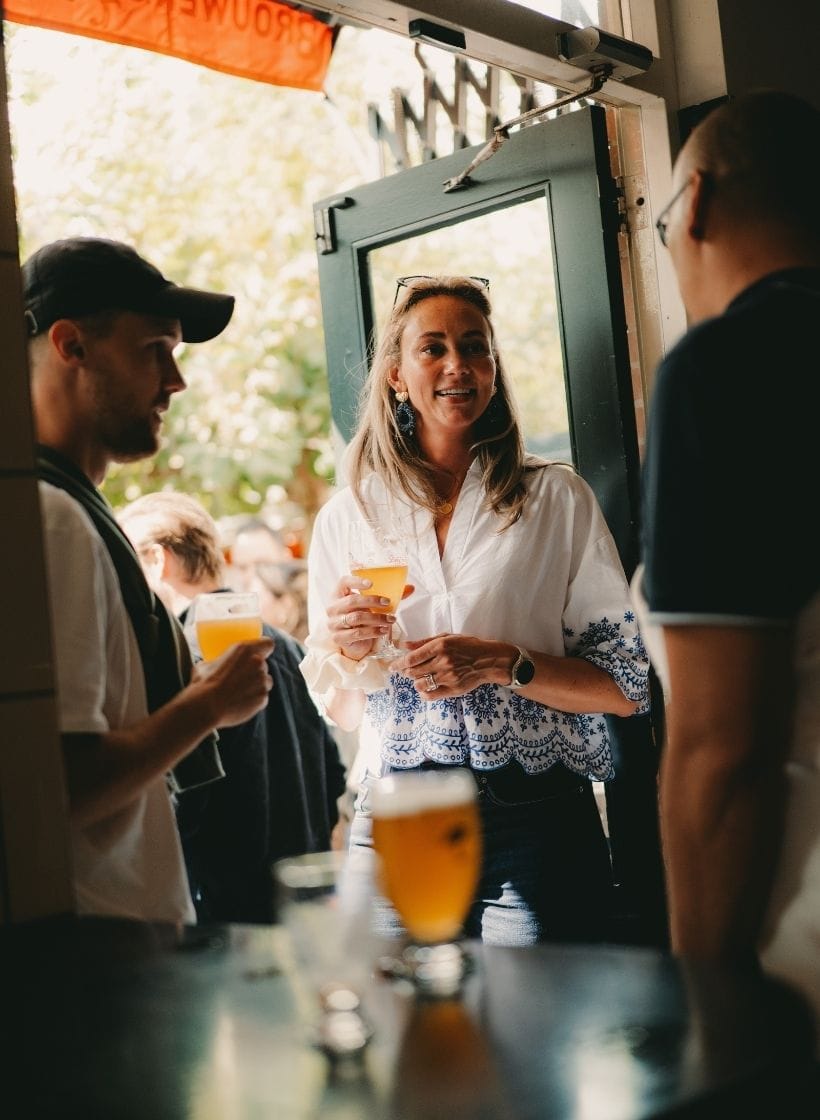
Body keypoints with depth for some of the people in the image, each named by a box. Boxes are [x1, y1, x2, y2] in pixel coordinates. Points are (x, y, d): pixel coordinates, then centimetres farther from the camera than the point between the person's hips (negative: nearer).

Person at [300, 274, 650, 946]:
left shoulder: (556, 498, 1)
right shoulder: (347, 517, 7)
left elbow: (628, 686, -2)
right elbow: (343, 712, 12)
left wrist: (502, 663, -15)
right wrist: (345, 650, -8)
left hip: (536, 822, -1)